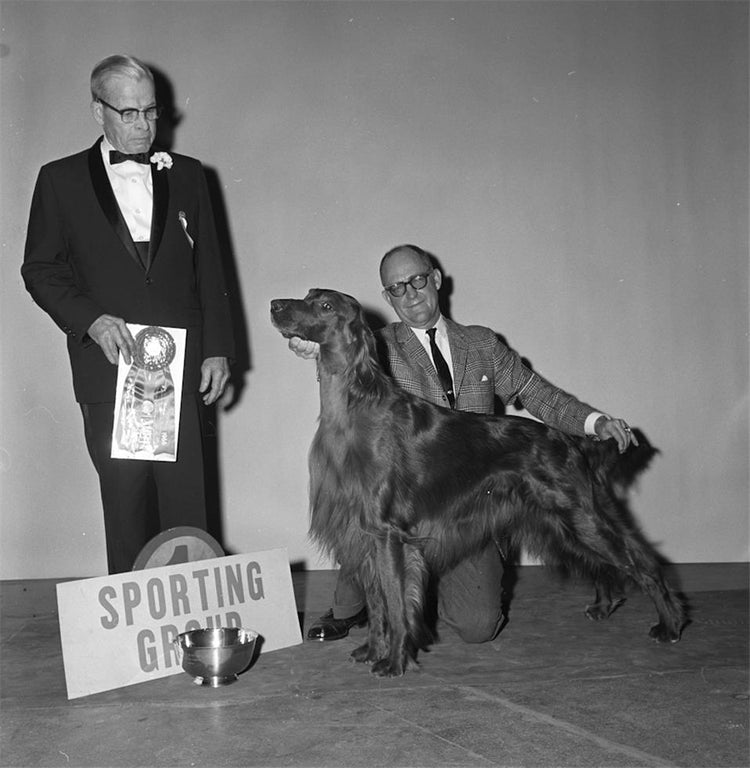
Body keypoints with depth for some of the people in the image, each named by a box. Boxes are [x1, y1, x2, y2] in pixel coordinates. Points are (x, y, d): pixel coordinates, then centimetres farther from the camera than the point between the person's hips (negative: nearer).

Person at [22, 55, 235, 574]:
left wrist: (218, 350, 5)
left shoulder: (187, 175, 12)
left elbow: (210, 269, 12)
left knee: (187, 501, -1)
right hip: (109, 365, -1)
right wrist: (92, 320, -11)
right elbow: (40, 270, 5)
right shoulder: (61, 180, 7)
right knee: (125, 502, 3)